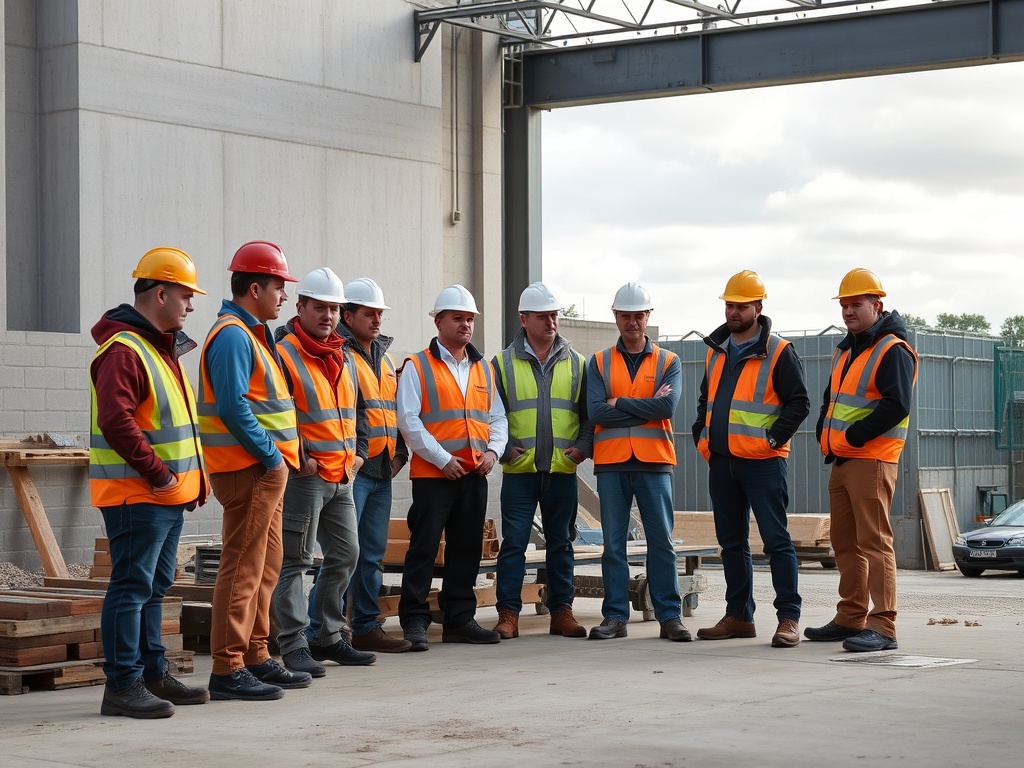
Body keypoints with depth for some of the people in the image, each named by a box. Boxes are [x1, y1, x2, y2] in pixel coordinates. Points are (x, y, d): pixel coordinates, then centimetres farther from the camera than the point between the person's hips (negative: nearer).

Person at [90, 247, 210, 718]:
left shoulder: (162, 348, 19)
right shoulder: (123, 351, -15)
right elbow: (116, 422, -26)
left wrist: (192, 476, 15)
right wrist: (158, 473, -21)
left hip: (169, 494, 10)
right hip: (135, 496, -10)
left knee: (154, 587, 16)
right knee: (132, 587, -8)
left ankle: (153, 674, 24)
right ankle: (123, 685, -4)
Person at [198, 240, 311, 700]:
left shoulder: (252, 333, 19)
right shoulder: (232, 335, -14)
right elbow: (233, 406, -23)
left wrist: (277, 456, 12)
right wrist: (270, 454, -17)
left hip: (265, 470, 11)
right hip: (248, 469, -11)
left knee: (265, 566, 15)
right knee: (243, 568, -8)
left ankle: (256, 659, 23)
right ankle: (227, 670, -6)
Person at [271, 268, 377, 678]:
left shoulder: (343, 358, 16)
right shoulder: (283, 355, -10)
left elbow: (354, 409, 26)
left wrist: (357, 452, 13)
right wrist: (298, 458, -16)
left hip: (341, 476, 9)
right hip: (303, 476, -9)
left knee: (345, 555, 13)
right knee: (294, 561, -5)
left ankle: (327, 637, 24)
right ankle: (293, 646, -2)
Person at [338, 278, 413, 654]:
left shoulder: (384, 359, 20)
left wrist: (400, 452, 14)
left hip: (382, 469, 9)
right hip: (351, 469, -8)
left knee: (373, 552, 11)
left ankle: (366, 627, 18)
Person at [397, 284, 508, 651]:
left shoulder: (484, 369, 16)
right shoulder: (417, 367, -1)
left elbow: (498, 417, 17)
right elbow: (408, 420, -9)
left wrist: (492, 451, -2)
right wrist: (442, 459, -14)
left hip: (474, 475, 6)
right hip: (432, 474, -5)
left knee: (467, 549, 9)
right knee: (424, 548, -5)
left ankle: (460, 619, 17)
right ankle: (414, 620, -1)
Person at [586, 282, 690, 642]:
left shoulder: (668, 362, 8)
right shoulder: (599, 363, 9)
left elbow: (667, 406, -10)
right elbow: (596, 411, -6)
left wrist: (619, 403, -8)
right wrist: (647, 408, -8)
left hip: (654, 463, -1)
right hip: (611, 464, 1)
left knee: (662, 542, 1)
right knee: (613, 544, 3)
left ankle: (669, 616, 5)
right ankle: (615, 616, 8)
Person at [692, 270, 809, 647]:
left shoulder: (777, 353, -5)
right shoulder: (716, 350, 15)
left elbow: (798, 403, -7)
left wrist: (773, 438, -15)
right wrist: (701, 435, 12)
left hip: (762, 461, -7)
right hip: (721, 461, 7)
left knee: (776, 539, -7)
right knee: (731, 542, 11)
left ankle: (789, 618, -7)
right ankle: (739, 616, 19)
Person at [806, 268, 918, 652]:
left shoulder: (892, 351, -10)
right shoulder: (845, 350, 19)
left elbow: (896, 405, -21)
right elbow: (831, 398, 26)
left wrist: (853, 436, -19)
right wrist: (825, 433, 8)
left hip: (872, 459, -10)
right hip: (841, 460, 10)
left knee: (874, 541, -12)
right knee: (845, 542, 13)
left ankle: (883, 627, -12)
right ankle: (851, 619, 22)